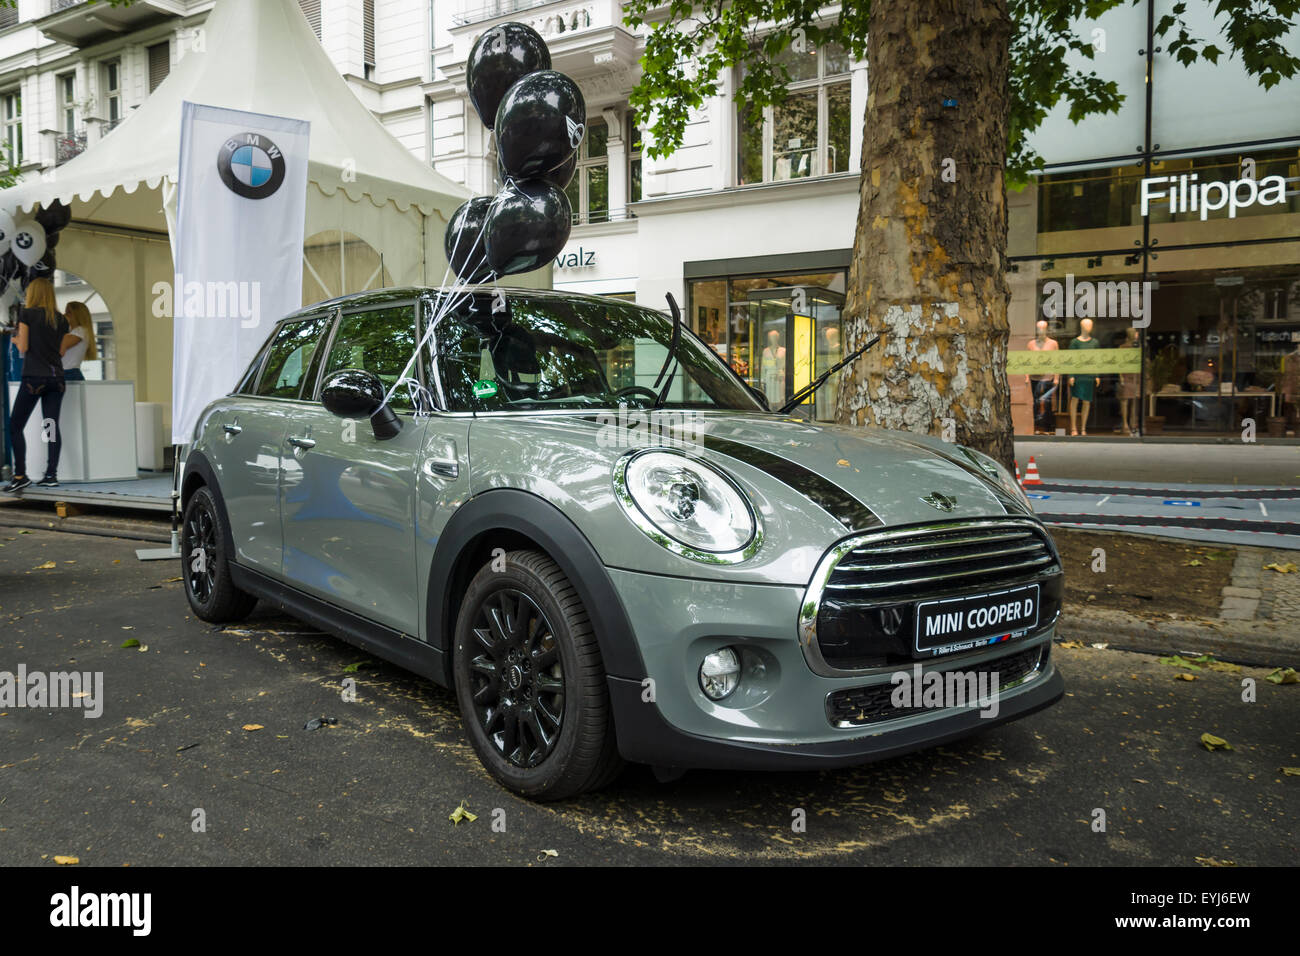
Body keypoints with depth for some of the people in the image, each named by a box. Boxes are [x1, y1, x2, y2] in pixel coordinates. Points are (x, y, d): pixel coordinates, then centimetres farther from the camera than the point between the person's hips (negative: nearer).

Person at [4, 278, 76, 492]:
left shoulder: (27, 314, -2)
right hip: (56, 377, 5)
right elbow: (61, 351, 9)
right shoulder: (61, 320, 10)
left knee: (15, 426, 2)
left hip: (34, 377, -4)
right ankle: (52, 474, 0)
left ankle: (20, 476, -5)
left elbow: (23, 347, -5)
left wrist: (16, 339, 16)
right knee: (52, 425, 3)